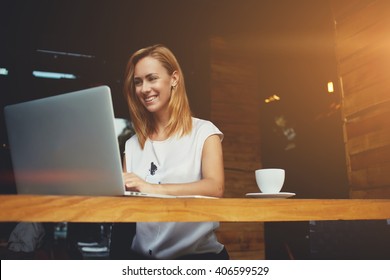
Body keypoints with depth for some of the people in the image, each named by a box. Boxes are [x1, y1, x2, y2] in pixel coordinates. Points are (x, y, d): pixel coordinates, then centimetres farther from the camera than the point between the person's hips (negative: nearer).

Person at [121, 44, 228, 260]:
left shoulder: (203, 132, 1)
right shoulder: (132, 144, 14)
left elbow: (215, 187, -15)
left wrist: (154, 188, -28)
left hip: (198, 253, -3)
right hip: (143, 256, 4)